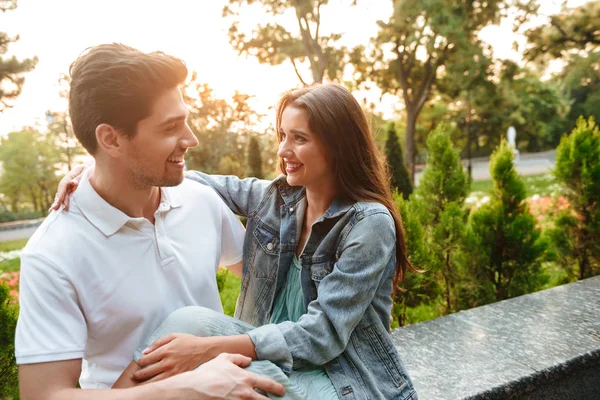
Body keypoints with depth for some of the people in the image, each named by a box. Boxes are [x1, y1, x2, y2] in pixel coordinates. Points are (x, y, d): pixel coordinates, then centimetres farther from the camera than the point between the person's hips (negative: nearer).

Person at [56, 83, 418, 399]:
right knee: (188, 322, -24)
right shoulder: (274, 198, 2)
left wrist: (209, 348, -30)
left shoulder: (370, 222, -15)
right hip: (274, 364, 5)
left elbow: (324, 332, -21)